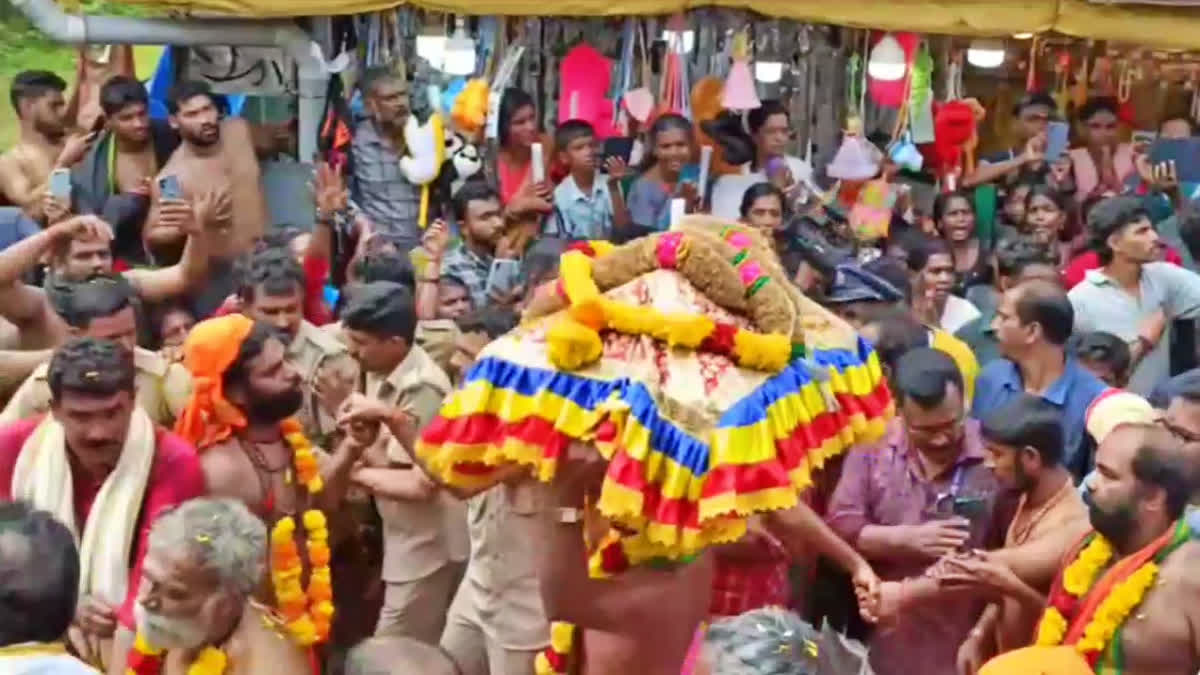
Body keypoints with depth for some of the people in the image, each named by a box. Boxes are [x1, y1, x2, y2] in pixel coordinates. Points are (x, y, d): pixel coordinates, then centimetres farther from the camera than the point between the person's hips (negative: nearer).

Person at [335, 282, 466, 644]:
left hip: (428, 544, -9)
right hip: (408, 538, 9)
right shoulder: (382, 372, 2)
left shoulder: (421, 389, -26)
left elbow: (422, 485, -25)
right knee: (420, 652, 20)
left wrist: (357, 474, -16)